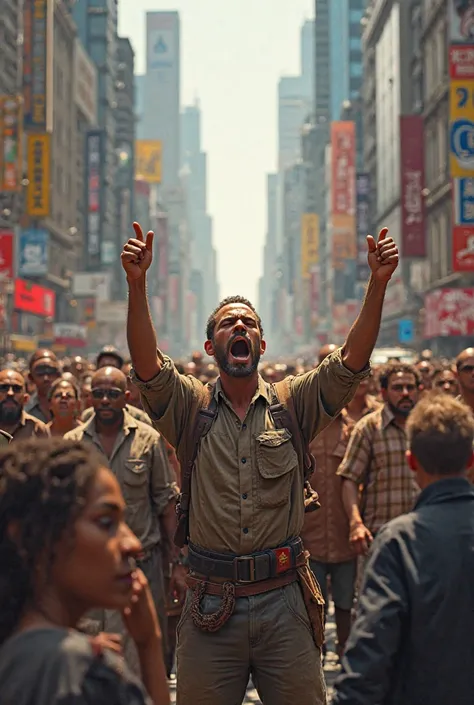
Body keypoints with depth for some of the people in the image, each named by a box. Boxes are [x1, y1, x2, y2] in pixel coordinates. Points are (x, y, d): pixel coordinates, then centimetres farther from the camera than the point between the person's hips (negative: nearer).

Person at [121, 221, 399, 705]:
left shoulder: (293, 406, 6)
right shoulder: (191, 408, 4)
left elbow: (351, 361, -6)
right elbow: (147, 365, -12)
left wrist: (378, 284, -18)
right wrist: (136, 284, -26)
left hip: (285, 598, 1)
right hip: (210, 604, 0)